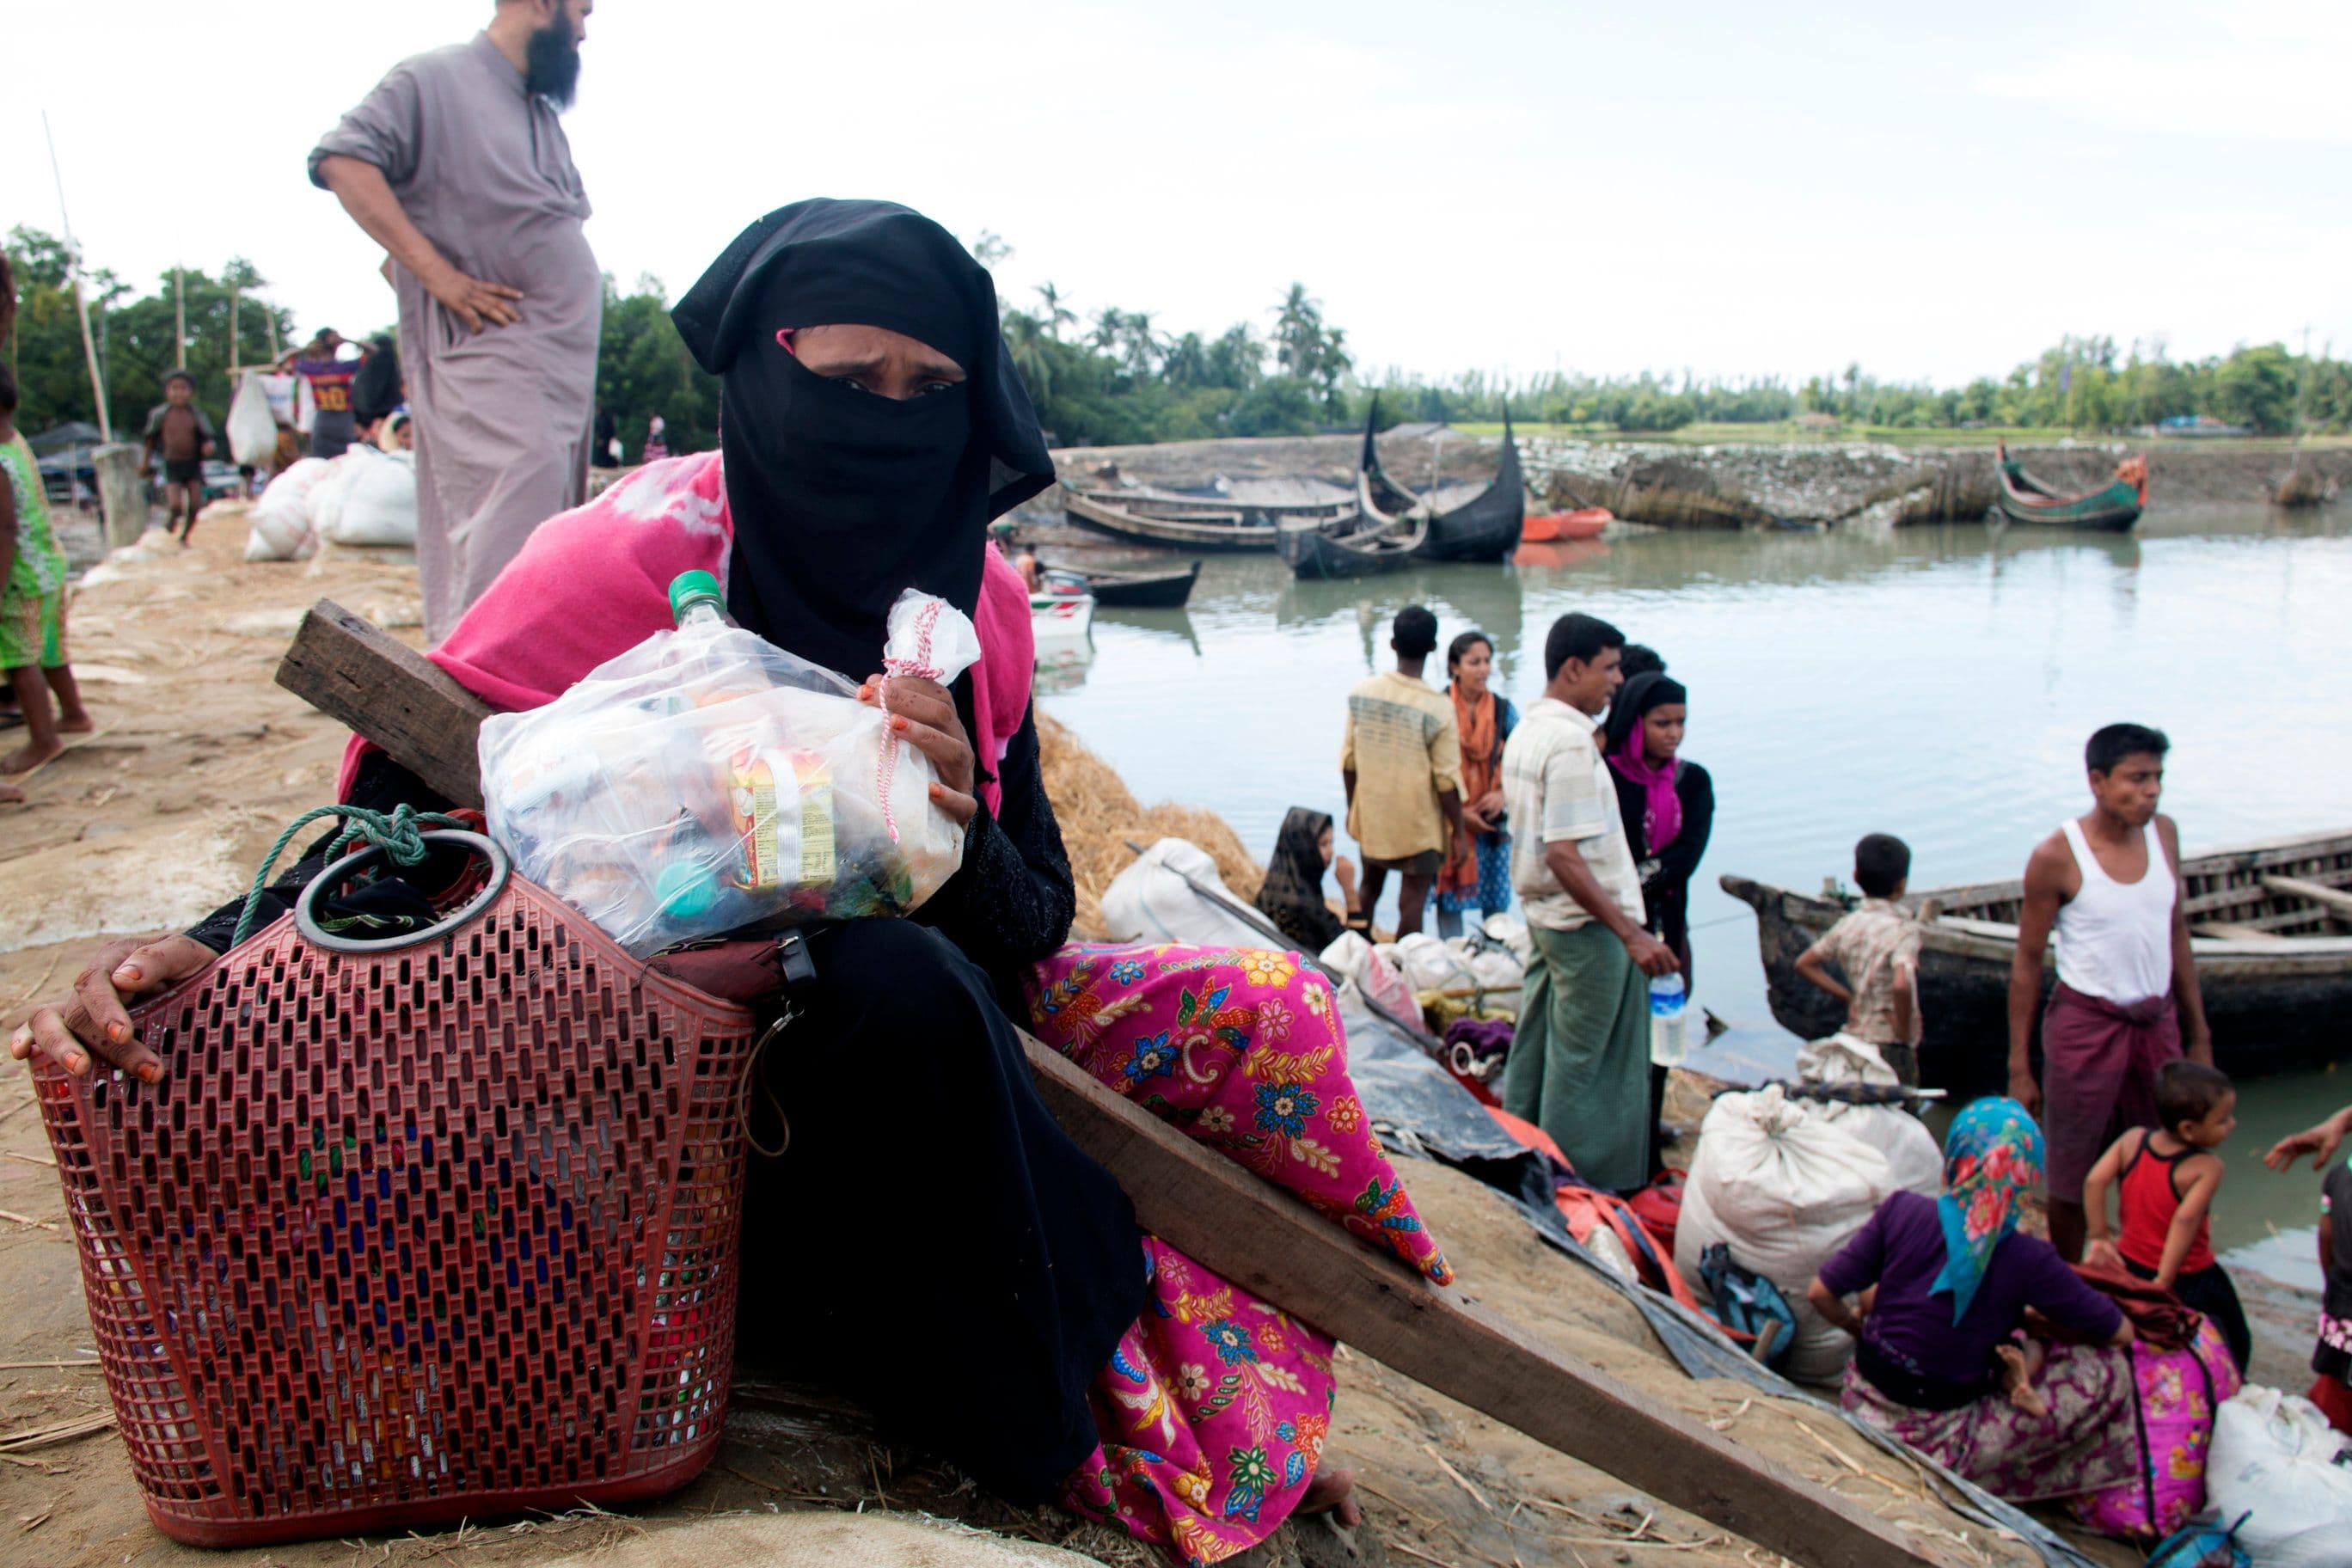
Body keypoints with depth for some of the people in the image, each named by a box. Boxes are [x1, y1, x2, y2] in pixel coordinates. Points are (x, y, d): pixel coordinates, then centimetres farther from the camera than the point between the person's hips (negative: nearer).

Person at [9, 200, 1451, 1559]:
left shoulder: (977, 598, -2)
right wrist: (217, 950, -33)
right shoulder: (638, 559, -17)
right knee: (897, 987, -37)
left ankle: (1259, 1425, 6)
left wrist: (964, 845, -27)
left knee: (1256, 1007, -9)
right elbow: (401, 804, -13)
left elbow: (1035, 926, -3)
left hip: (936, 1032, 6)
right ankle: (1141, 1443, -14)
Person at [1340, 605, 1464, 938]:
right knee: (1412, 902, 5)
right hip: (1419, 824, -5)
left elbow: (1349, 759, 2)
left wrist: (1352, 808, 15)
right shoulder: (1438, 709, -19)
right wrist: (1458, 829, -3)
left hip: (1371, 817, 5)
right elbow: (1447, 780, -16)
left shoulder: (1361, 692, -7)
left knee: (1370, 888, 23)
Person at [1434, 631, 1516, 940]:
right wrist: (1459, 813, -11)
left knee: (1497, 902, 7)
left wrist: (1503, 794, -10)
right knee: (1450, 896, 3)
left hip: (1493, 820, 3)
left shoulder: (1503, 709, 2)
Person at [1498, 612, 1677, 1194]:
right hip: (1587, 925, -10)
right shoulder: (1572, 742, -22)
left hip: (1542, 914, 10)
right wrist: (1631, 933, -28)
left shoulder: (1526, 730, 9)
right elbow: (1563, 855, -27)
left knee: (1535, 1047, 18)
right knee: (1582, 1062, 2)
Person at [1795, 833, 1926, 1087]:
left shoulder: (1847, 925, 5)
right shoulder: (1903, 930, -14)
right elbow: (1901, 985, -30)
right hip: (1891, 1048, -7)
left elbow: (1804, 963, 16)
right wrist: (1904, 1035, -16)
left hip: (1854, 1039, 7)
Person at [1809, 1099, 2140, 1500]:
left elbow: (1820, 1292, -7)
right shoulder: (2027, 1260, -16)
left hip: (1862, 1409, 4)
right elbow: (2120, 1332, -2)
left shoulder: (1901, 1211, -11)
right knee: (2108, 1371, 2)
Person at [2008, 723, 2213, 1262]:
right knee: (2073, 1180, 5)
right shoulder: (2057, 857, -14)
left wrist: (2199, 1033, 13)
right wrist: (2019, 1069, -8)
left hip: (2158, 1022, 5)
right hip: (2087, 1023, -5)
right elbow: (2028, 963, -8)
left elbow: (2177, 934, 12)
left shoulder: (2163, 833, 2)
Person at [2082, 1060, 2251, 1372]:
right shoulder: (2206, 1168, -21)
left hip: (2130, 1265, 4)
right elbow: (2186, 1219, -29)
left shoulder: (2132, 1139, -6)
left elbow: (2094, 1181, -10)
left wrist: (2098, 1238, -3)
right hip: (2189, 1281, -4)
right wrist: (2164, 1281, -25)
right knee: (2235, 1342, 15)